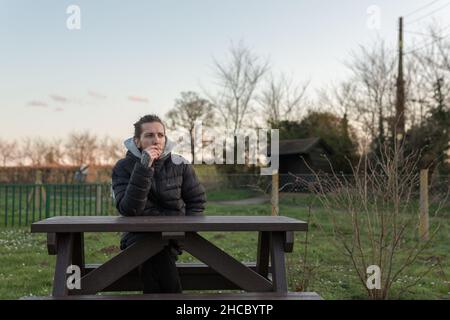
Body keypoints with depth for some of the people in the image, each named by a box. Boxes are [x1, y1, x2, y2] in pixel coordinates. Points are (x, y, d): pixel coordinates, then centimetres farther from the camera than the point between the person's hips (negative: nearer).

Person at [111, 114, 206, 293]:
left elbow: (197, 201, 9)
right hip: (139, 234, -1)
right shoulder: (123, 168, -5)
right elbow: (129, 210, -20)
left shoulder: (180, 165, 0)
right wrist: (144, 168, -26)